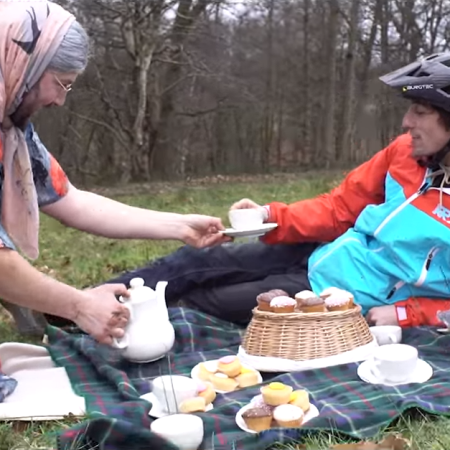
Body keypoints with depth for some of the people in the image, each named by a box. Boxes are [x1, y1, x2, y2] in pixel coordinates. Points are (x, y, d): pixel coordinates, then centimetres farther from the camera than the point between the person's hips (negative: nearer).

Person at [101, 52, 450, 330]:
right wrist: (271, 216, -6)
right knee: (195, 261, 0)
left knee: (212, 302, -10)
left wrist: (402, 314, -22)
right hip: (316, 255, 6)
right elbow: (341, 207, 6)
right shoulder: (405, 151, -1)